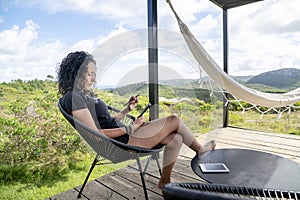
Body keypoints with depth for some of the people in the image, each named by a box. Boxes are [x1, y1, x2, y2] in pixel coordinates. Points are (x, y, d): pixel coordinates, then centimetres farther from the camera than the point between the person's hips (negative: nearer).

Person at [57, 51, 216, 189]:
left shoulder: (85, 95, 15)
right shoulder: (73, 97, -15)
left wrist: (127, 109, 6)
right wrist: (130, 129, -15)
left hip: (122, 135, 10)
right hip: (121, 142, -10)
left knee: (176, 139, 6)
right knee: (174, 120, -5)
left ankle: (165, 181, 23)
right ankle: (199, 149, 23)